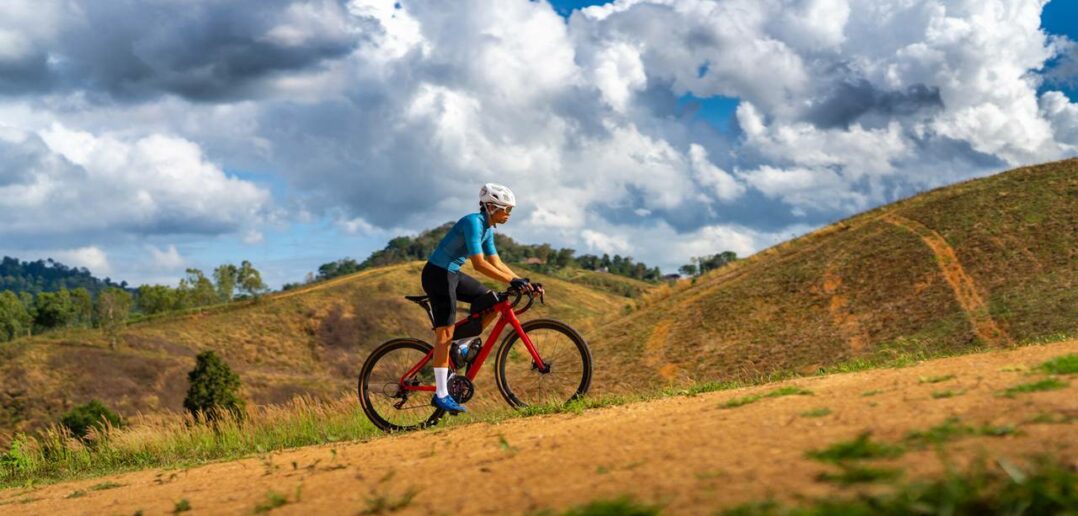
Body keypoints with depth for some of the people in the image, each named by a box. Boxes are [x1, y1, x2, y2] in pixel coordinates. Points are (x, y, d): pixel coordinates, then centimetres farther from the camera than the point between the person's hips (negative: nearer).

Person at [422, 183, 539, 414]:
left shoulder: (487, 228, 8)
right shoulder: (473, 222, -21)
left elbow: (496, 263, 11)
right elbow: (479, 264, -29)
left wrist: (522, 280, -1)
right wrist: (512, 281, -31)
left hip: (453, 274, 9)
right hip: (438, 274, -9)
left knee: (493, 302, 3)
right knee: (446, 331, -12)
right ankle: (441, 395, -12)